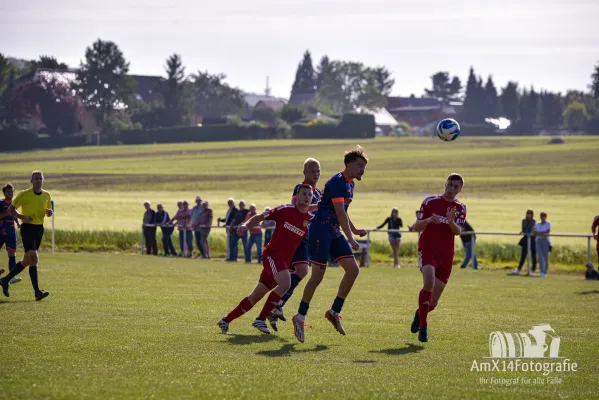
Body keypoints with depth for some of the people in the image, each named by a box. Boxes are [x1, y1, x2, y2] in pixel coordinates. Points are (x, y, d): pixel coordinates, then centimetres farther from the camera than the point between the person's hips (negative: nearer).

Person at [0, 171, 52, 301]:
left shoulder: (47, 195, 8)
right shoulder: (24, 195, -8)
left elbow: (49, 212, 21)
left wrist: (49, 212, -4)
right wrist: (22, 217, -19)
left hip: (39, 229, 7)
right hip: (27, 228, -7)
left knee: (27, 260, 13)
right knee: (34, 258, -19)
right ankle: (37, 292, -22)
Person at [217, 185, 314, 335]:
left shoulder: (311, 220, 7)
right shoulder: (286, 210, -5)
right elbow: (260, 217, 0)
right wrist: (245, 225, -15)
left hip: (284, 261, 6)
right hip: (273, 253, -6)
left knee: (256, 297, 9)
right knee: (285, 283, -30)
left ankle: (226, 320, 22)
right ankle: (261, 319, -22)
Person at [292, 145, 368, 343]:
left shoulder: (349, 183, 13)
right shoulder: (337, 182, -17)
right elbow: (340, 213, -22)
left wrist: (354, 230, 29)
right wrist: (351, 239, -24)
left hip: (335, 233, 9)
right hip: (320, 230, -9)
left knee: (353, 269, -1)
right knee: (318, 276, -8)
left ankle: (335, 312, 7)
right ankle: (300, 317, 5)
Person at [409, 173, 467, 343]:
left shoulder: (460, 208, 8)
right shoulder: (430, 202, 1)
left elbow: (458, 231, -7)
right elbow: (416, 227, 0)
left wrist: (451, 222, -28)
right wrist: (429, 220, -20)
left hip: (446, 255, 3)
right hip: (427, 249, -3)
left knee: (433, 301, 4)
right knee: (429, 283, -29)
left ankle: (420, 313, 38)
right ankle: (423, 326, -20)